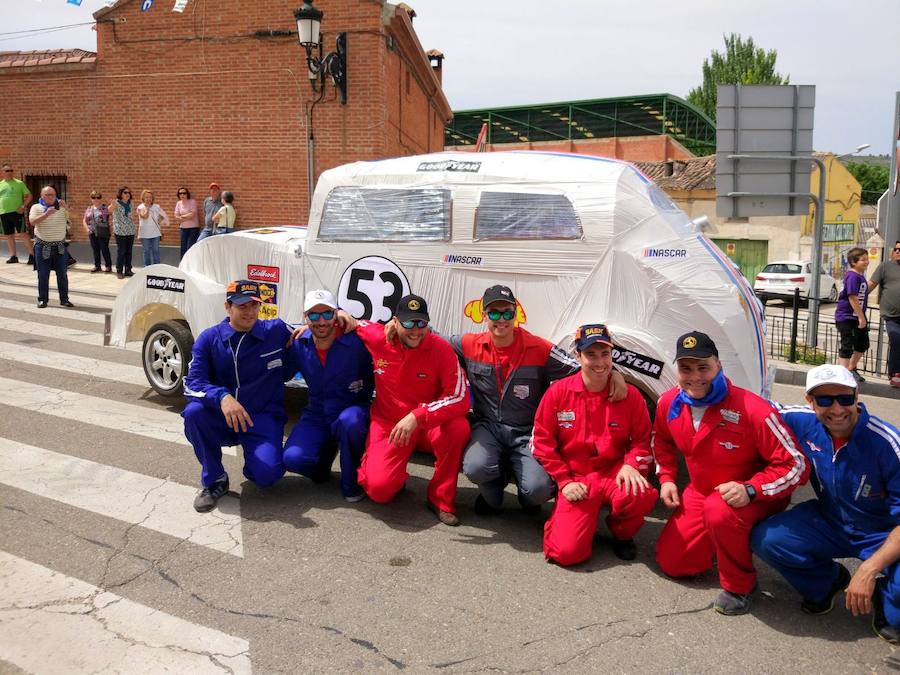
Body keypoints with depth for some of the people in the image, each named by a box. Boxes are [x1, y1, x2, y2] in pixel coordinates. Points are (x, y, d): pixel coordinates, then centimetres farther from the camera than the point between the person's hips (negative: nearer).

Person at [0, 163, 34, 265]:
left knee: (23, 233, -10)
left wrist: (23, 206, -12)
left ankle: (32, 254, -6)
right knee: (9, 235, 8)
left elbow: (29, 196, 1)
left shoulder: (19, 183, 3)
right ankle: (13, 256, 16)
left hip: (17, 212, -5)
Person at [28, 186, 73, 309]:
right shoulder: (36, 207, 1)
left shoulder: (61, 207, 5)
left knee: (62, 274, 4)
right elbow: (33, 222, -15)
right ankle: (42, 299, 11)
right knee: (43, 275, 3)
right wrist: (47, 213, -24)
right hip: (43, 246, -1)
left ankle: (64, 299, 12)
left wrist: (66, 207, -23)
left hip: (60, 246, 2)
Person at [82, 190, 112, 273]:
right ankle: (97, 266, 20)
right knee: (95, 250, 10)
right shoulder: (89, 209, 12)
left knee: (105, 249, -2)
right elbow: (84, 220, 17)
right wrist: (87, 228, 1)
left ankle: (108, 266, 9)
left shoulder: (104, 208, -2)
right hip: (92, 233, 5)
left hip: (103, 233, -5)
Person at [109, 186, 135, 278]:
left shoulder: (130, 203, 9)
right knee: (120, 251, -3)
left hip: (130, 231, 6)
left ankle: (128, 270, 18)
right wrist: (112, 205, -50)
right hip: (120, 231, -6)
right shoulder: (117, 203, -9)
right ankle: (119, 271, 4)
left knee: (129, 251, 10)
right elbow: (110, 210, -29)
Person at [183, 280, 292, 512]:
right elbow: (193, 383, -14)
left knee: (267, 474, -26)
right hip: (221, 419, 2)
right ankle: (214, 480, -7)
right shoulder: (209, 338, -3)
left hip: (263, 420, -1)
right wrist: (222, 397, -35)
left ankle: (254, 458, 15)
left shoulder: (277, 331, -4)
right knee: (194, 412, -31)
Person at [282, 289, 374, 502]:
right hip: (317, 416, 3)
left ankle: (352, 482, -11)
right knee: (292, 458, -22)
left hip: (352, 413, -3)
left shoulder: (357, 341, -17)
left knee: (348, 420, -40)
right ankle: (328, 449, 16)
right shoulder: (299, 345, -3)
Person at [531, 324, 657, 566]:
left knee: (641, 495, -35)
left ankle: (622, 534, 2)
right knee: (567, 552, -19)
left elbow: (642, 440, 5)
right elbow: (542, 441, 0)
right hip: (576, 481, -1)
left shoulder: (630, 395, -3)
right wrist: (564, 481, -6)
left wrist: (631, 465, -16)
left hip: (615, 474, 1)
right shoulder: (558, 392, -5)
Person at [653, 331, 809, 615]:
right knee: (671, 562, 5)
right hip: (700, 493, 6)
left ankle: (739, 585, -13)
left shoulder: (752, 410, -29)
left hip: (758, 498, -6)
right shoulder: (668, 403, -10)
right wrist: (666, 478, 2)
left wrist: (750, 490, -35)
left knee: (719, 511, -41)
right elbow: (662, 441, 14)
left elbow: (796, 464, -24)